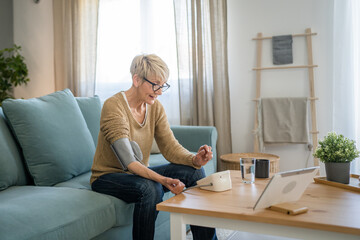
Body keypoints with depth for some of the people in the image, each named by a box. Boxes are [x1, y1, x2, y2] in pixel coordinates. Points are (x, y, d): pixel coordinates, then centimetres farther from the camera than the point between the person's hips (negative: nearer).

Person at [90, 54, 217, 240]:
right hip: (108, 176, -6)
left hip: (140, 173, 7)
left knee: (194, 172, -12)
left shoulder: (155, 107, -1)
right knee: (150, 188, -37)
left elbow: (171, 147, -7)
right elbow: (128, 162, -30)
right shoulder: (113, 106, -23)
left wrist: (194, 159, -28)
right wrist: (163, 180, -44)